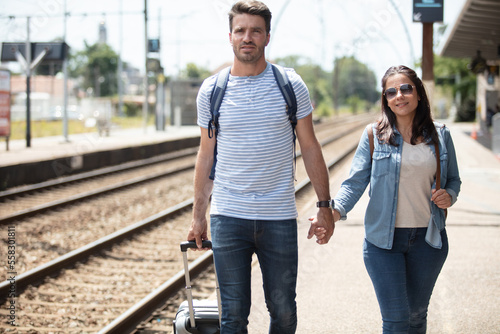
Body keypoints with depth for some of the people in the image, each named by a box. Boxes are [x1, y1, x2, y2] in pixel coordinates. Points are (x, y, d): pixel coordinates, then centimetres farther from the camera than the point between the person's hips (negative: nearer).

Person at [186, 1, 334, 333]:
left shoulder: (290, 85, 1)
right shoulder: (211, 90, 3)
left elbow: (310, 148, 6)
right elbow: (206, 155, 10)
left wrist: (325, 206, 3)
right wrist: (198, 215, 10)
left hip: (280, 218, 0)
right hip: (228, 217, 0)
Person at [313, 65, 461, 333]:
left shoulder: (440, 135, 4)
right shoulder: (374, 135, -3)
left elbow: (453, 179, 15)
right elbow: (355, 181, -7)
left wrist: (449, 195, -8)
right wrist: (335, 211, -25)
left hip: (428, 240, 3)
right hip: (383, 240, -2)